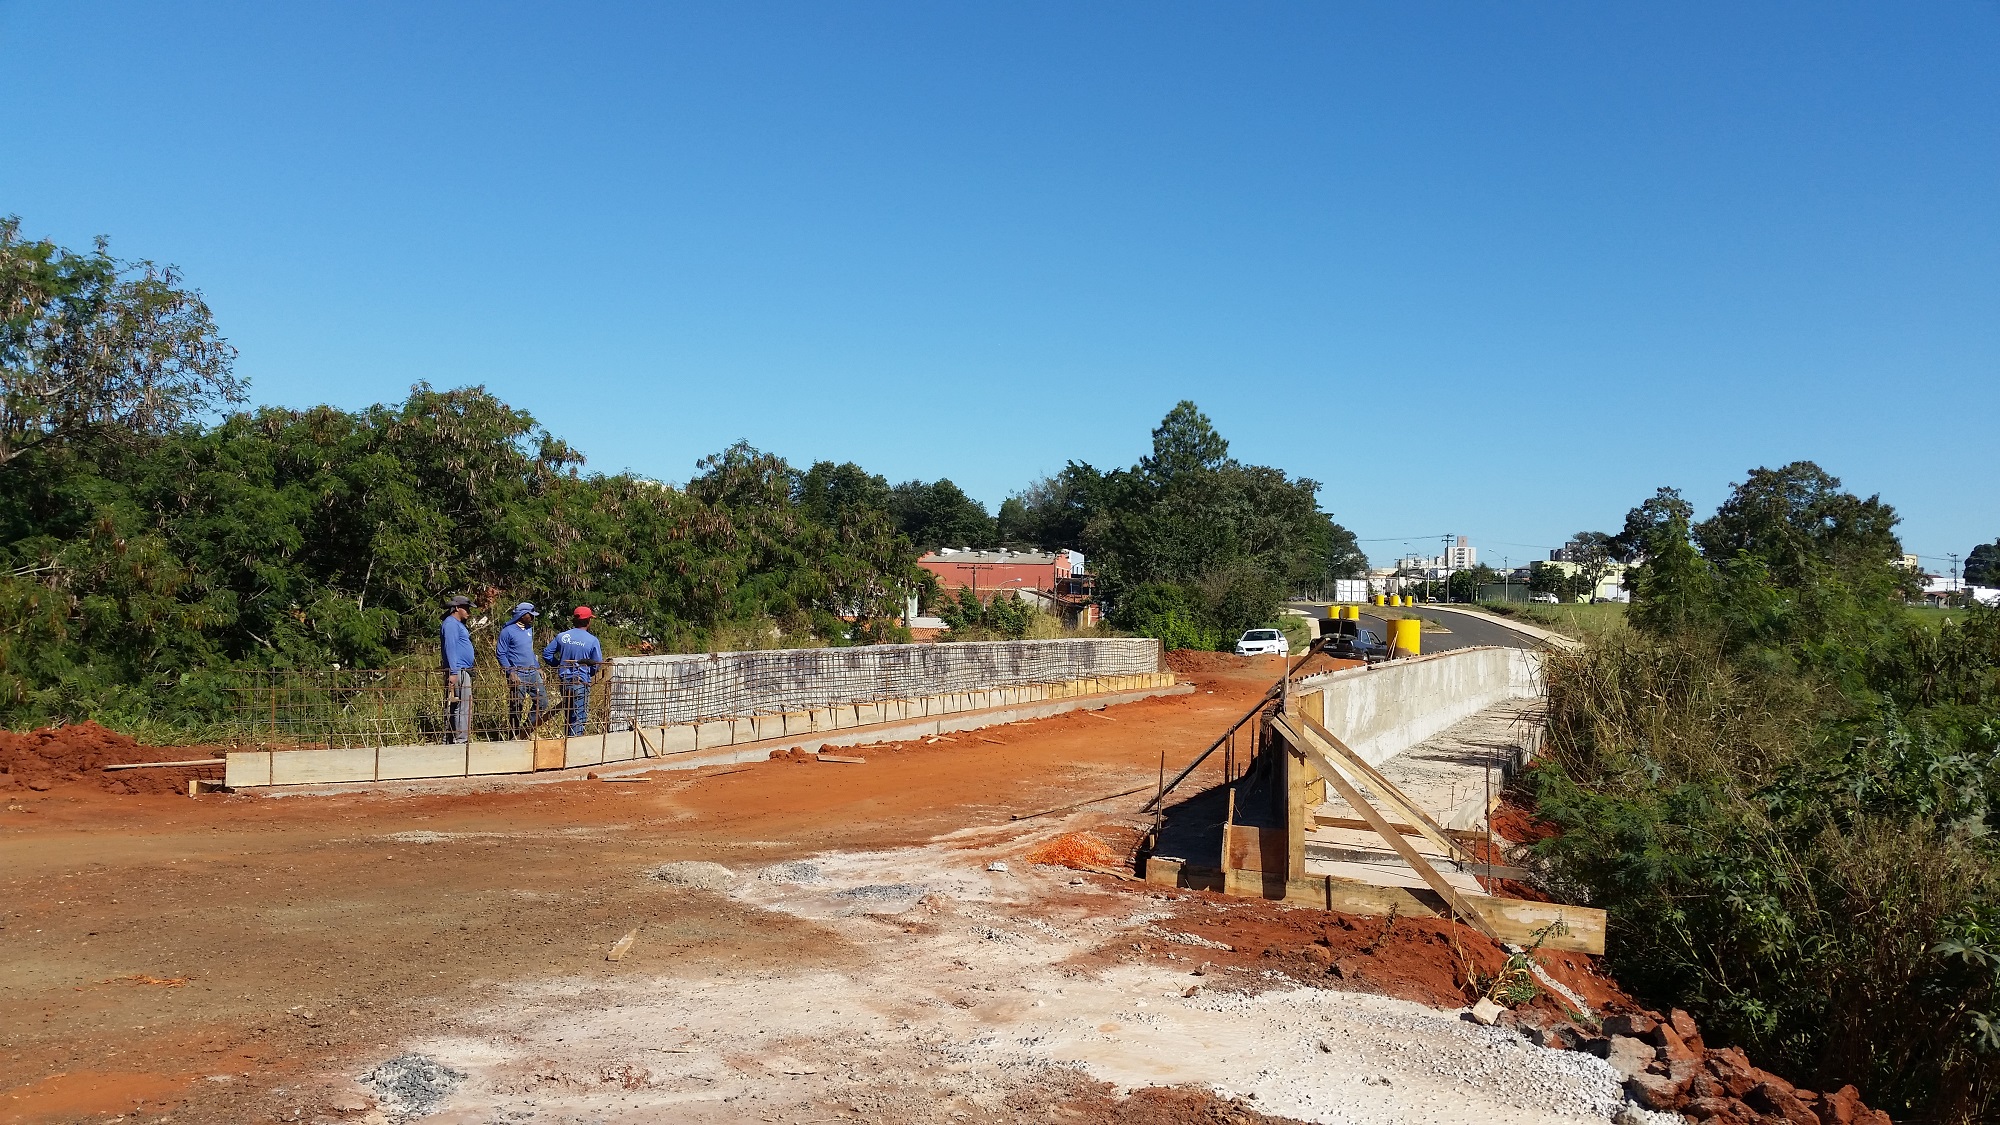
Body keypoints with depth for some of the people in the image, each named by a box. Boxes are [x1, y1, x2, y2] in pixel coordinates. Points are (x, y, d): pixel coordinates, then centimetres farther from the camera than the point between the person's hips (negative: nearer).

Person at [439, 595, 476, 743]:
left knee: (452, 708, 11)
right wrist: (453, 672, -23)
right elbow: (450, 648, -18)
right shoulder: (451, 624, -10)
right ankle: (461, 740, -12)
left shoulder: (458, 624, 22)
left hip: (463, 672, 11)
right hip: (458, 671, -11)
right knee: (463, 708, -11)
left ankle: (448, 740, 15)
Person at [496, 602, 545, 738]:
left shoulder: (529, 629, 13)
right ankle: (514, 734, 12)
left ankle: (525, 731, 17)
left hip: (533, 674, 7)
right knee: (516, 708, 0)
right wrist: (511, 672, -18)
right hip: (517, 675, -7)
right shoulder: (508, 631, -9)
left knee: (542, 703, 5)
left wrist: (538, 667, 16)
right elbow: (500, 653, -10)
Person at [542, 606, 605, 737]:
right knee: (579, 717, 1)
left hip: (564, 680, 5)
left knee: (569, 714, 19)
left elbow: (546, 654, 4)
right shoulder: (592, 641, -11)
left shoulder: (562, 636, -1)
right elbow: (597, 665, -6)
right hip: (581, 682, -5)